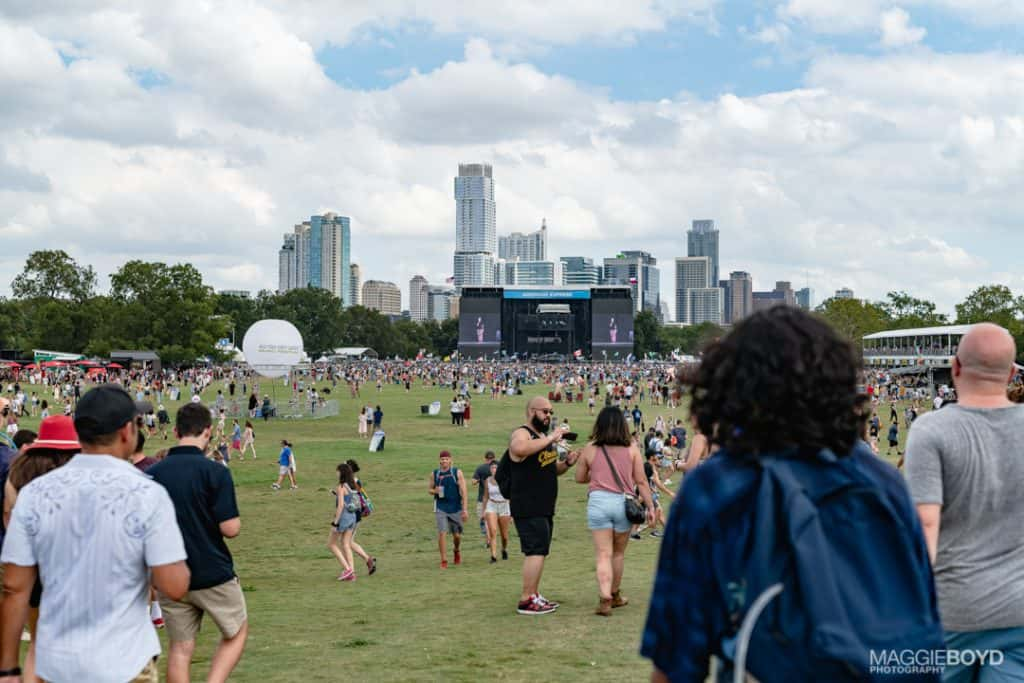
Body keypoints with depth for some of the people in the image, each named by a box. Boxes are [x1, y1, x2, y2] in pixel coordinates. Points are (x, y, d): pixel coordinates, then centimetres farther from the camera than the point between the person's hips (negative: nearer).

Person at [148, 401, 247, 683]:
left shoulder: (152, 474, -1)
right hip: (214, 575, -4)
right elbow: (230, 528, -18)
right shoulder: (215, 472, -15)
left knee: (180, 649, 12)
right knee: (236, 633, 16)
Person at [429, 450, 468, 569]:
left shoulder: (457, 472, -3)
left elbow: (463, 491, -5)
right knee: (442, 533, -12)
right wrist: (434, 491, -9)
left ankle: (457, 550, 40)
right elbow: (429, 488, 16)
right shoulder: (434, 474, 3)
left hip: (456, 508, 0)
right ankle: (443, 561, -4)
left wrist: (464, 509, -11)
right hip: (441, 508, 0)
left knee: (457, 535, 7)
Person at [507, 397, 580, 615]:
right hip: (528, 508, -10)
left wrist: (567, 463, 5)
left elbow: (553, 470, 27)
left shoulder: (544, 438, 18)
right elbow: (519, 449, -37)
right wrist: (550, 439, -29)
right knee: (536, 550, -14)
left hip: (544, 508, 10)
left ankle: (534, 595, 23)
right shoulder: (522, 434, -11)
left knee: (539, 551, 14)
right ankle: (526, 600, -11)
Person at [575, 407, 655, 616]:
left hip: (598, 502, -1)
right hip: (623, 503, 1)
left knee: (603, 555, -1)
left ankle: (605, 599, -15)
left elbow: (579, 478, 13)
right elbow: (641, 481, 1)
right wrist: (650, 507, 7)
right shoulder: (631, 449, 2)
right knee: (618, 553, 18)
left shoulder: (590, 449, 2)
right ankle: (614, 595, 33)